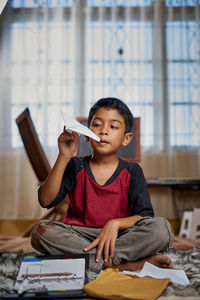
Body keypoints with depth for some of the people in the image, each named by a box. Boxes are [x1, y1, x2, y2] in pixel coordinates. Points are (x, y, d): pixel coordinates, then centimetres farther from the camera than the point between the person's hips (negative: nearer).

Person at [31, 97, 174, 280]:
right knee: (41, 230, -29)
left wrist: (115, 223, -23)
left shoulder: (132, 171, 4)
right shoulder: (75, 166, 4)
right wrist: (64, 157, -17)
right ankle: (125, 264, -28)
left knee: (162, 228, -24)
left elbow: (146, 216, -4)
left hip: (120, 237, -1)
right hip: (78, 236, 1)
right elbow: (46, 201, -10)